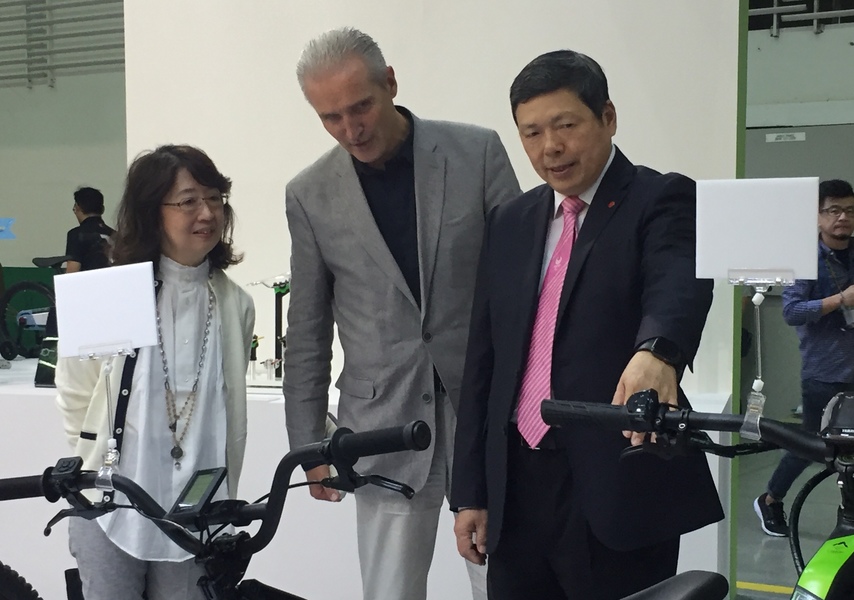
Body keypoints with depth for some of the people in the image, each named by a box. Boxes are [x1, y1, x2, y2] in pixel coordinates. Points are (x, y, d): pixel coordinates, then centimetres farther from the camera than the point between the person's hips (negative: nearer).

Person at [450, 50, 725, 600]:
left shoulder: (662, 200, -3)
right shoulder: (510, 223, 13)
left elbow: (681, 284, -25)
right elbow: (482, 361, 12)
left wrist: (656, 350, -47)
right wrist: (470, 491, 9)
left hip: (619, 487, -5)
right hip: (515, 488, 5)